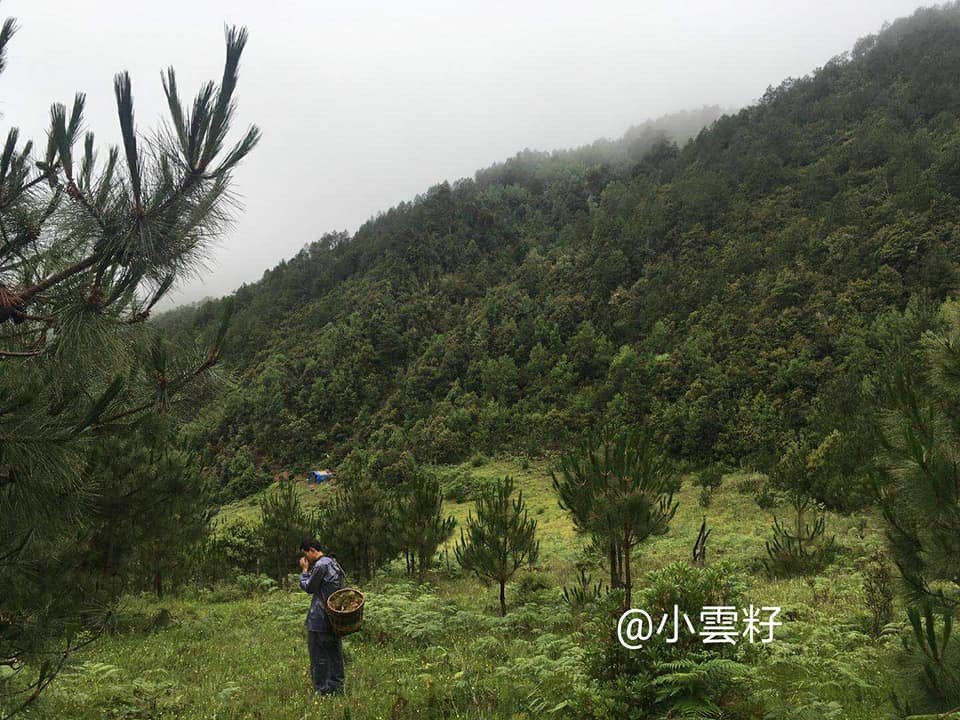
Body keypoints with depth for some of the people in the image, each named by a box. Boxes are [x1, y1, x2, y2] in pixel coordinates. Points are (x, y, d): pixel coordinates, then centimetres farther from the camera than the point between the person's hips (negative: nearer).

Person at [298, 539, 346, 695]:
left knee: (319, 656, 0)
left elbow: (308, 587, -7)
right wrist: (309, 569, 12)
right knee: (335, 653, 13)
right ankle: (337, 687, 19)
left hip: (320, 620, -9)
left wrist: (305, 570, 2)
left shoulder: (320, 566, -16)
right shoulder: (334, 563, 13)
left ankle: (322, 691, 4)